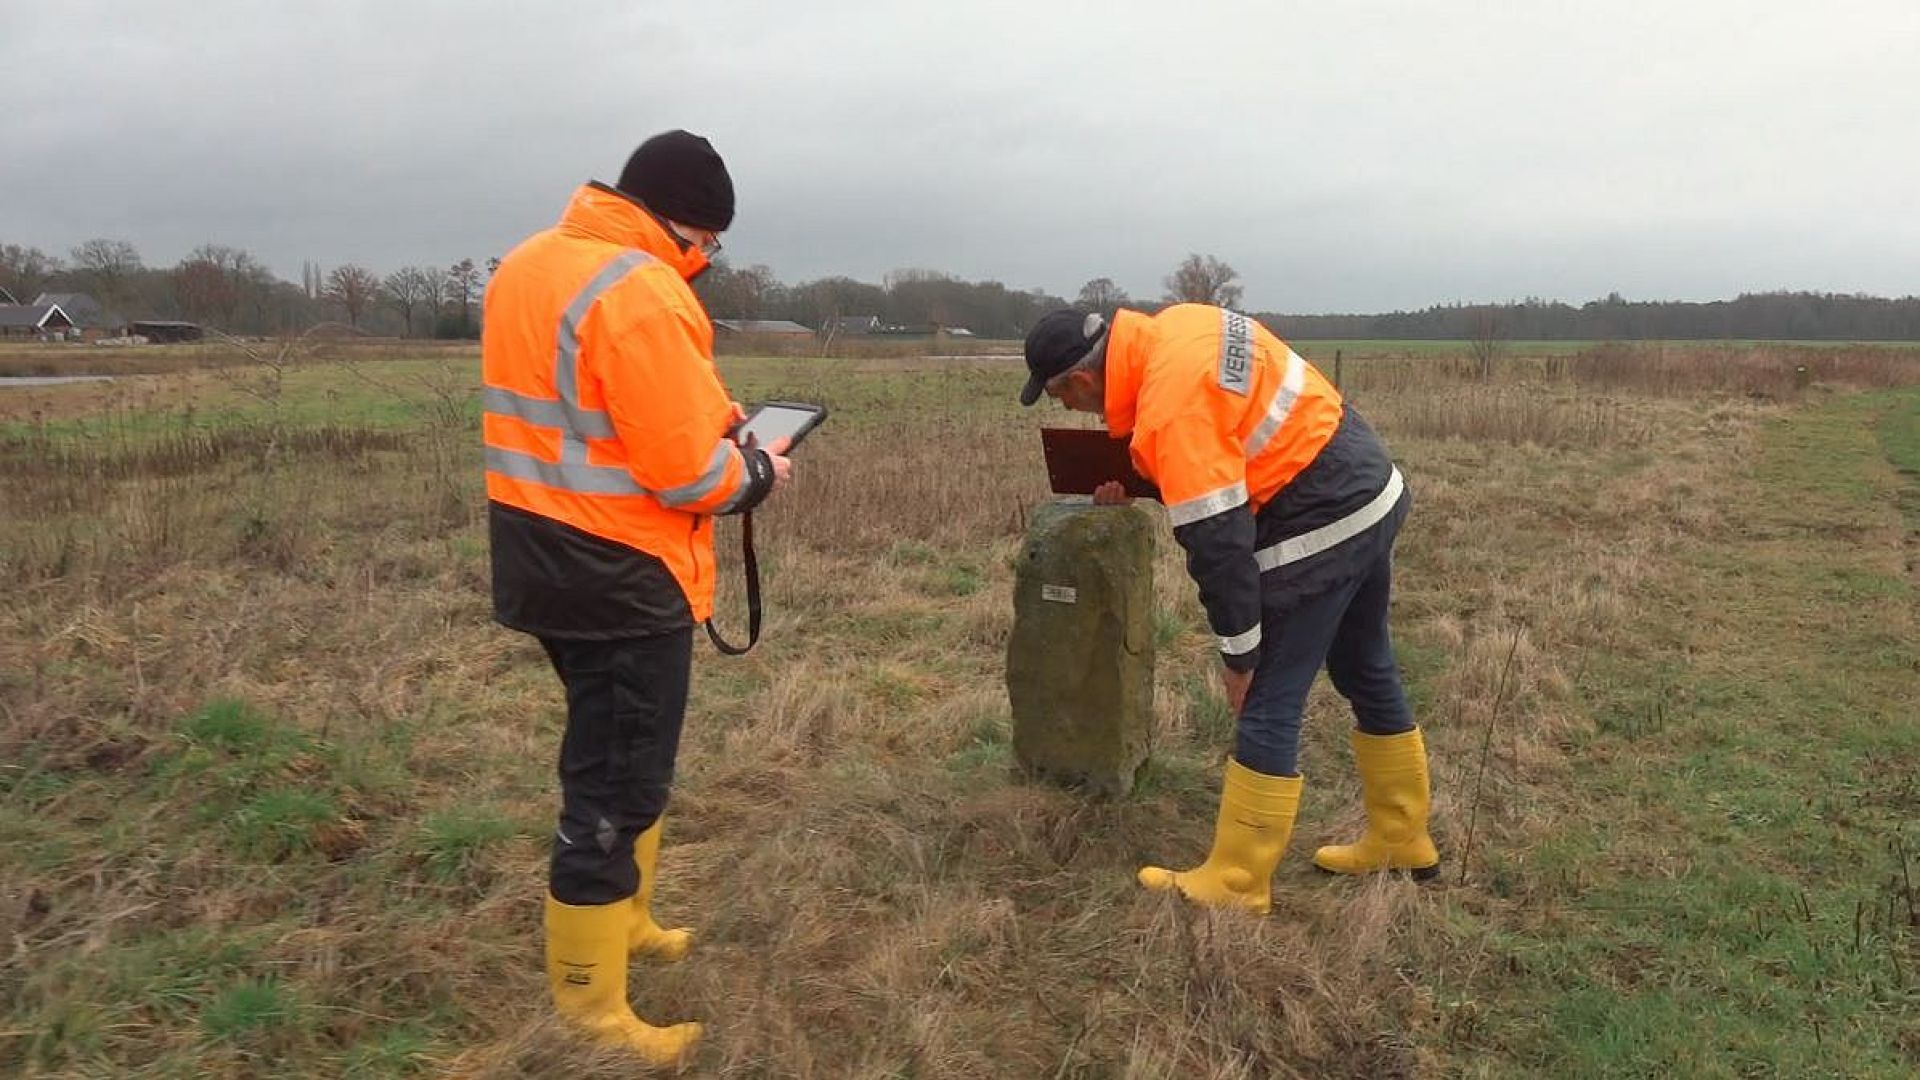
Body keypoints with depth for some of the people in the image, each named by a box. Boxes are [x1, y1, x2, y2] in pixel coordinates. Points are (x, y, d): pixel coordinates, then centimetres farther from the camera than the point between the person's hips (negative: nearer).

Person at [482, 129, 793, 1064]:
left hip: (544, 556, 10)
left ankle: (622, 924, 41)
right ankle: (590, 1015, 14)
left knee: (613, 759, 25)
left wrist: (709, 417, 9)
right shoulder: (639, 292, -21)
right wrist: (756, 470, -2)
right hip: (618, 574, -10)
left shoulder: (527, 265, 10)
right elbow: (687, 475, -22)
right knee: (615, 789, 1)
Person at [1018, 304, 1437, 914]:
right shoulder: (1178, 325, 4)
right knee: (1368, 674, 21)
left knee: (1267, 708, -2)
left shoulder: (1171, 408, -24)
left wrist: (1239, 654, -13)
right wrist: (1139, 481, 13)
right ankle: (1402, 840, 37)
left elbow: (1219, 543, -23)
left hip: (1322, 528, -10)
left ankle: (1235, 883, 8)